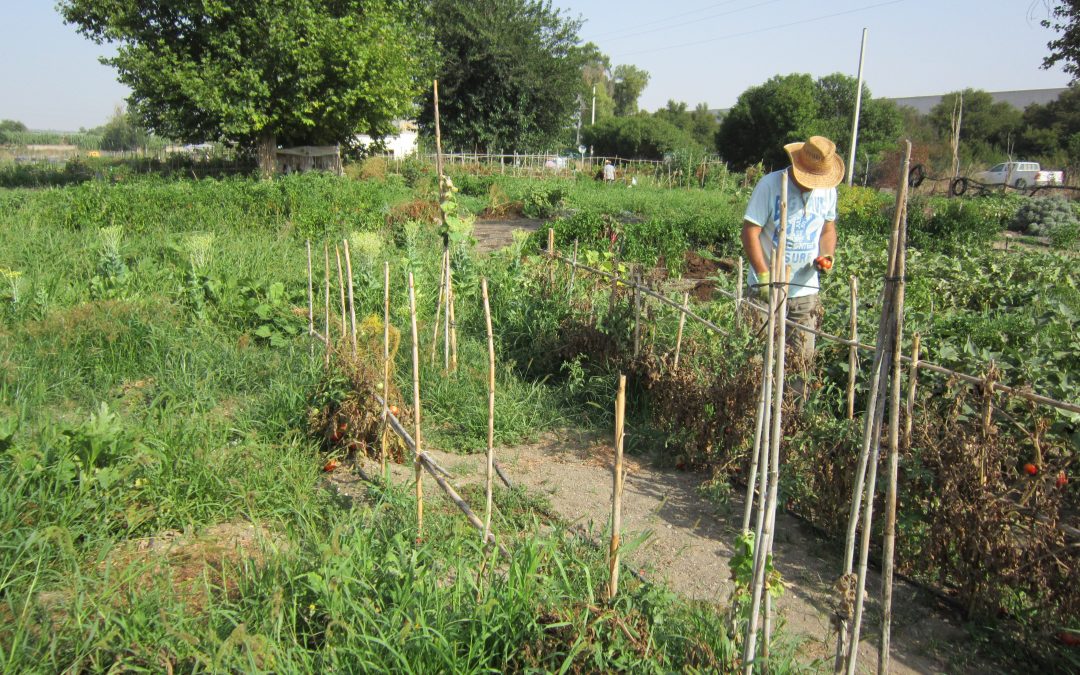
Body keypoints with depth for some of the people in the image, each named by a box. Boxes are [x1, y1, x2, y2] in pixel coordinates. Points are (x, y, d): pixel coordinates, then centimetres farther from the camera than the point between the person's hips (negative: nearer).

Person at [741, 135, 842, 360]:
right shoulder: (770, 185, -11)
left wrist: (827, 256, -2)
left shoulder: (828, 190, 6)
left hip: (806, 291, 4)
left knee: (804, 358, 5)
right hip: (767, 290, -4)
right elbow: (750, 232, -14)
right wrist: (764, 276, -21)